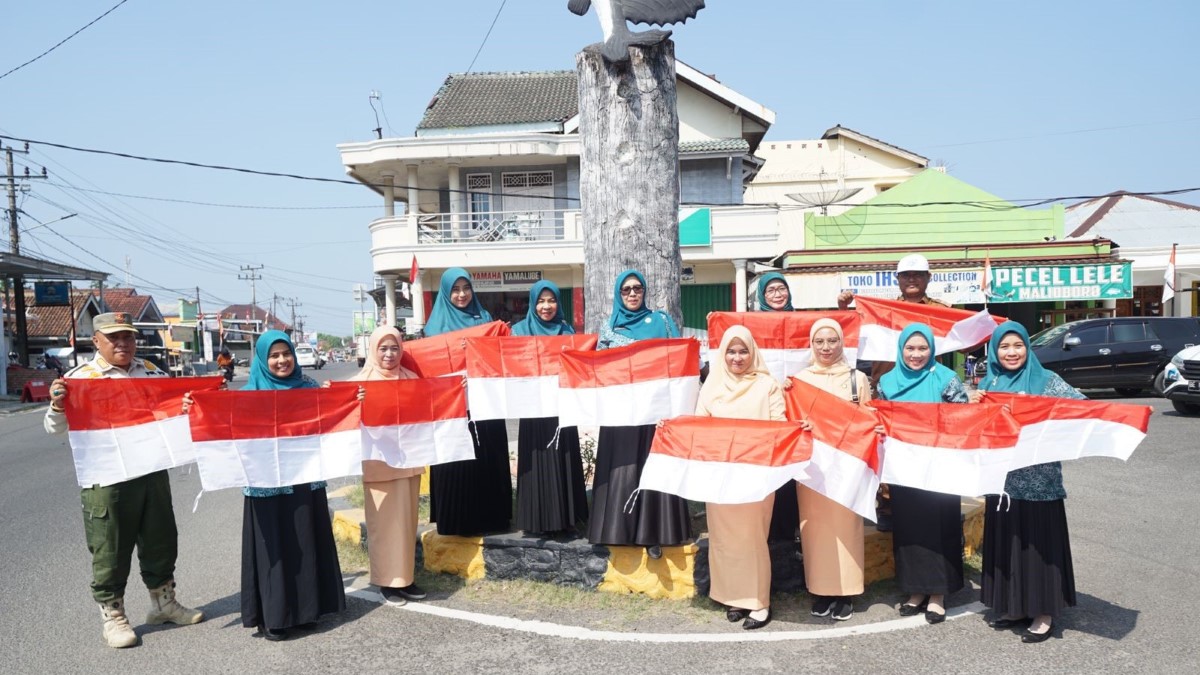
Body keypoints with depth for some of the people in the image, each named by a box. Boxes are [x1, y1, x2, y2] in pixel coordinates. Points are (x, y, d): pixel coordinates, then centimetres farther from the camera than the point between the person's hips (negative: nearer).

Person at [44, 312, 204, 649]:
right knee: (110, 551, 5)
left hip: (153, 472, 5)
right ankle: (112, 616, 20)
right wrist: (57, 405, -28)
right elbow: (54, 427, -6)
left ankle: (163, 602, 31)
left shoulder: (152, 372, 7)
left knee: (160, 541, 15)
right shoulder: (80, 377, -6)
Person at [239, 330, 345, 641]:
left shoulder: (309, 386, 8)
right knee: (274, 548, 0)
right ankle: (272, 615, 9)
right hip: (268, 483, -3)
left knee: (308, 543, 8)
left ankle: (307, 607, 20)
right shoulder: (250, 393, 0)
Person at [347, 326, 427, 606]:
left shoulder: (411, 378, 9)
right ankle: (387, 581, 10)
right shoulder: (361, 381, -3)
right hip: (378, 463, -4)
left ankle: (405, 577, 21)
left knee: (407, 520, 10)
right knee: (384, 522, 1)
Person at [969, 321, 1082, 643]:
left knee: (1039, 543, 2)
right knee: (1005, 542, 12)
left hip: (1039, 481, -5)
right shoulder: (988, 383, 9)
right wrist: (971, 405, -6)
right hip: (1001, 480, 5)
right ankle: (1013, 606, 25)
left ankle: (1043, 613, 13)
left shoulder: (1046, 380, -5)